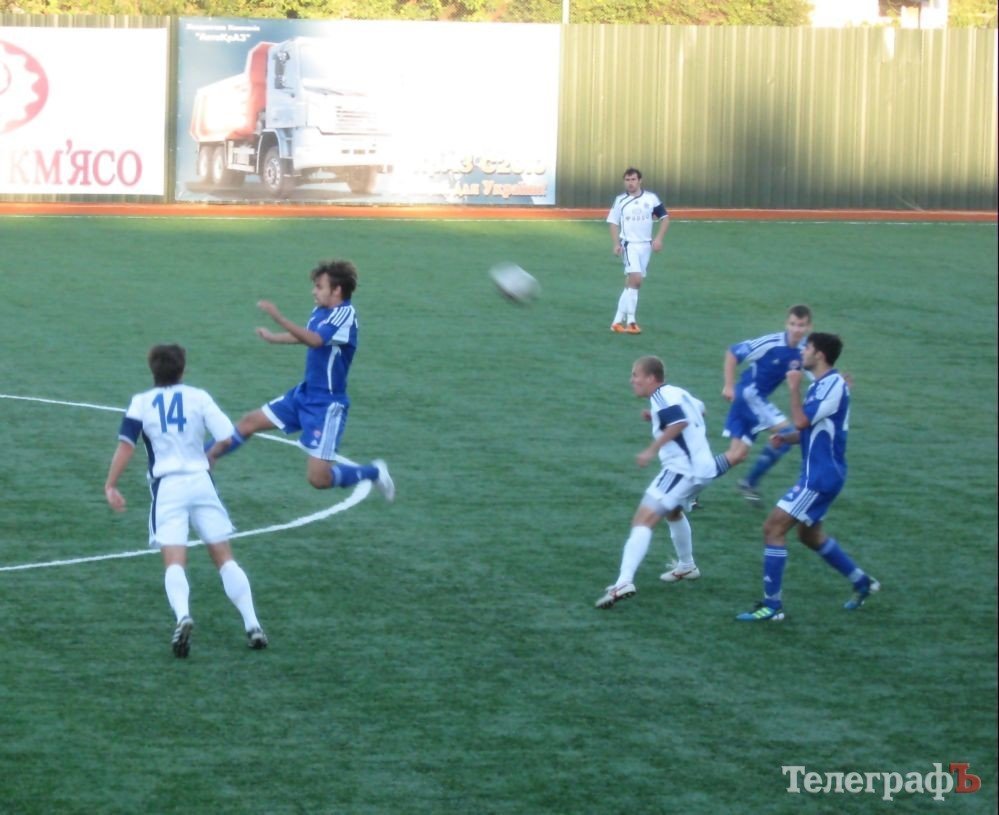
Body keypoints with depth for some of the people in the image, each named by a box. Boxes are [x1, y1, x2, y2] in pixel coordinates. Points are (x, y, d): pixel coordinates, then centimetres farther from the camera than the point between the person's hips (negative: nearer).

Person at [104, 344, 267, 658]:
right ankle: (252, 625, 2)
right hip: (201, 482, 1)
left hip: (167, 487, -1)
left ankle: (183, 616, -38)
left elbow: (126, 444, -7)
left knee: (174, 562, -10)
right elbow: (229, 437, -2)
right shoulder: (198, 397, 5)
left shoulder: (141, 402, 5)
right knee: (224, 558, 9)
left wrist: (110, 485, -4)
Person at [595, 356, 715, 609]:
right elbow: (699, 408, 34)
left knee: (643, 520, -18)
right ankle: (687, 566, 53)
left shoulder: (662, 396, -12)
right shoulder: (677, 393, 15)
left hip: (682, 469, -10)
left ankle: (624, 583, -34)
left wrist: (652, 450, -27)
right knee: (672, 511, 37)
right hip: (702, 467, 10)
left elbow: (680, 421, -30)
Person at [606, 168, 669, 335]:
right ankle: (630, 321, -18)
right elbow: (614, 223, 7)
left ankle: (618, 321, 12)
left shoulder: (651, 198, 1)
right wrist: (616, 244, -6)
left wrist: (659, 238, -6)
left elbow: (665, 218, 6)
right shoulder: (620, 200, 1)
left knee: (631, 283, 7)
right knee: (636, 279, -20)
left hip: (646, 245, 3)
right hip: (629, 244, -3)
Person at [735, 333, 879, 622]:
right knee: (810, 535, 23)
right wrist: (786, 438, 1)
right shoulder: (821, 384, 12)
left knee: (773, 528, -12)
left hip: (820, 476, -11)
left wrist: (794, 388, -15)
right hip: (817, 472, 11)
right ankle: (862, 582, 34)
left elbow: (802, 421, -27)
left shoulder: (833, 385, -19)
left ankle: (772, 605, -10)